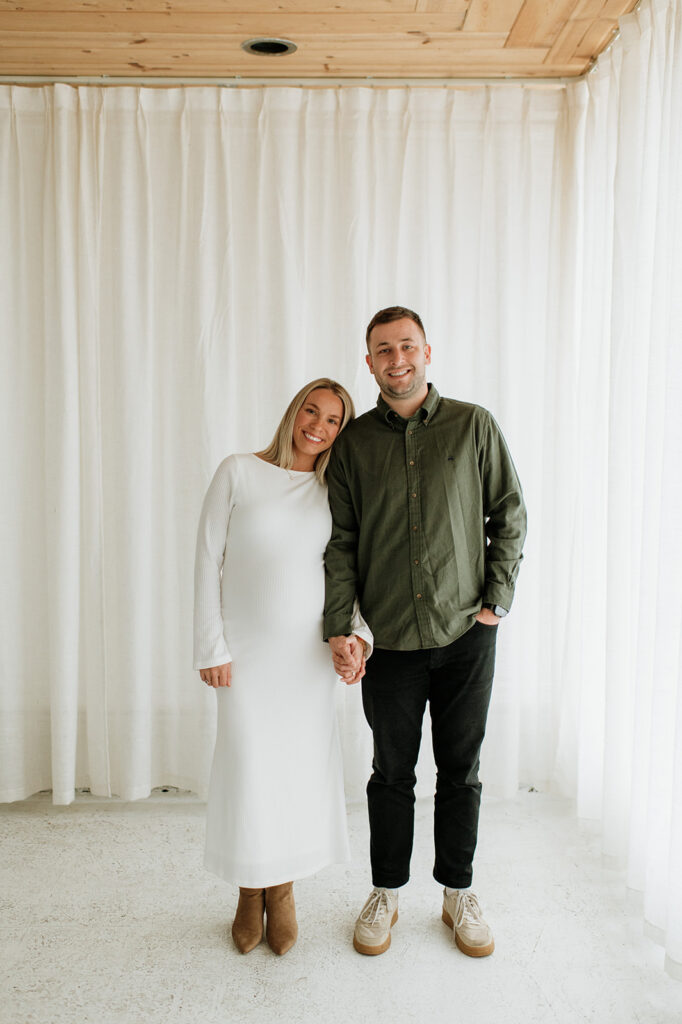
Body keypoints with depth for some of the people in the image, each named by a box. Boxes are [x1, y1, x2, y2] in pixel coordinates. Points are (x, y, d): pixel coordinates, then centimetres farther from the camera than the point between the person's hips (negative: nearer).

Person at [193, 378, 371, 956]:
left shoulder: (331, 494, 6)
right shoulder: (238, 473, -3)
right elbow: (208, 561, -4)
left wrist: (359, 634, -10)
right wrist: (211, 647, -7)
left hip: (308, 654, 3)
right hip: (247, 652, -2)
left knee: (302, 768, 9)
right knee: (248, 771, 3)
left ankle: (283, 892, 30)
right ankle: (250, 893, 28)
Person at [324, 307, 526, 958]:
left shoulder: (472, 426, 1)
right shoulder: (353, 442, 2)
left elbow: (509, 514, 5)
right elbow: (339, 542, 0)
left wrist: (497, 600, -2)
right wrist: (337, 629, -8)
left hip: (466, 635, 0)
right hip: (390, 640, 0)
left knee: (460, 770, 12)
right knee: (392, 772, 11)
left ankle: (458, 893, 32)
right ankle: (385, 894, 31)